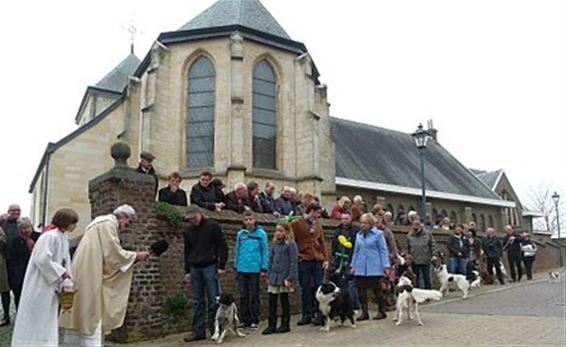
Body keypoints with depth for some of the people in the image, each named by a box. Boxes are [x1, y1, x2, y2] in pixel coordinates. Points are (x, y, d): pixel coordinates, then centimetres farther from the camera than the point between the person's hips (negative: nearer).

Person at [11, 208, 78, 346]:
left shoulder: (64, 239, 9)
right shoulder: (50, 236, -18)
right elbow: (42, 260, -25)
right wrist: (62, 272, -18)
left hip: (51, 286, 9)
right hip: (40, 286, -9)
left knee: (46, 322, 14)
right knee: (37, 320, 0)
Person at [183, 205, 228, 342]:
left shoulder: (213, 226, -4)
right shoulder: (188, 230, 11)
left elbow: (223, 246, -5)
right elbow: (187, 252, 17)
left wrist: (222, 266, -10)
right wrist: (187, 271, 14)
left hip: (210, 267, -5)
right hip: (195, 269, 5)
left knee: (213, 300, -1)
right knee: (197, 302, 7)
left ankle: (215, 330, 7)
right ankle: (198, 331, 12)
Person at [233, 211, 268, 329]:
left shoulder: (261, 233, -4)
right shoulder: (240, 234, 5)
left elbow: (265, 251, -2)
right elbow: (237, 250, 11)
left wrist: (264, 268, -5)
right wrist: (236, 266, 8)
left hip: (254, 269, -3)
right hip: (242, 269, 3)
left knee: (254, 295, 5)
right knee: (243, 295, 8)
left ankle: (255, 321, 15)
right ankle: (245, 320, 19)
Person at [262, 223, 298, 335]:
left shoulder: (291, 244, -9)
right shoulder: (275, 244, 10)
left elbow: (293, 262, -11)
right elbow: (271, 260, 14)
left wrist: (290, 278, -16)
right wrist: (269, 275, 10)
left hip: (284, 277, -5)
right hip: (274, 278, 5)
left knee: (284, 300, 6)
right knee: (272, 301, 5)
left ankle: (285, 325, 18)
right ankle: (271, 325, 13)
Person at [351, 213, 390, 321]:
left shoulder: (378, 234, -4)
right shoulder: (358, 235, 10)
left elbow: (383, 250, -4)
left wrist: (386, 266, -8)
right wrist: (353, 265, 14)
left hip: (374, 268, -4)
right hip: (360, 268, 4)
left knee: (377, 289, 4)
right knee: (361, 290, 4)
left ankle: (382, 312, 18)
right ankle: (364, 312, 16)